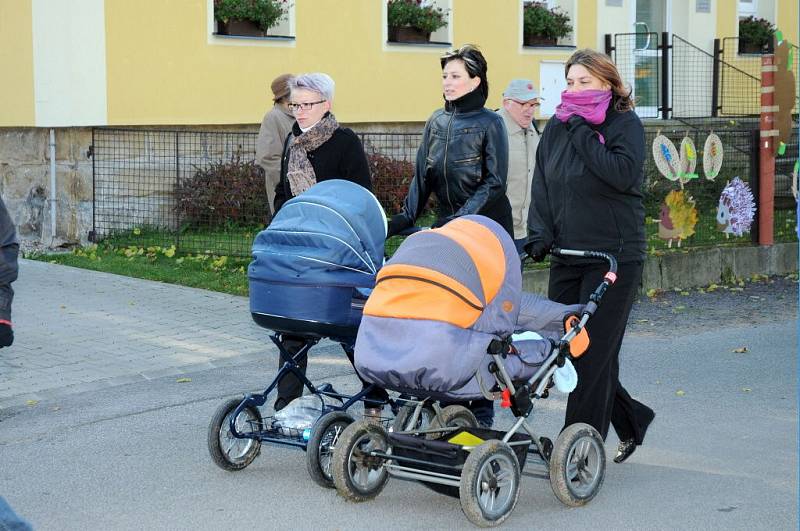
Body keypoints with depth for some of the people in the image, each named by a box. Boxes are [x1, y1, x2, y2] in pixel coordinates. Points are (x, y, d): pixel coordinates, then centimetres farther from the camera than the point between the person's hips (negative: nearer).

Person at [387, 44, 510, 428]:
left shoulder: (490, 124, -4)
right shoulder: (437, 123, 11)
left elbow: (494, 183, -9)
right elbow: (422, 177, 14)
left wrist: (465, 217, -18)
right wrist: (406, 217, 2)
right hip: (446, 228, 5)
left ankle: (481, 406, 2)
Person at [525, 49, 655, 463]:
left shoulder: (625, 124, -3)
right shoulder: (556, 128, 12)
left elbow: (622, 174, -21)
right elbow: (542, 185, 11)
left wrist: (583, 132, -16)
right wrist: (540, 234, -3)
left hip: (615, 255, -6)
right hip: (567, 256, 6)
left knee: (594, 351, -7)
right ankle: (631, 420, 26)